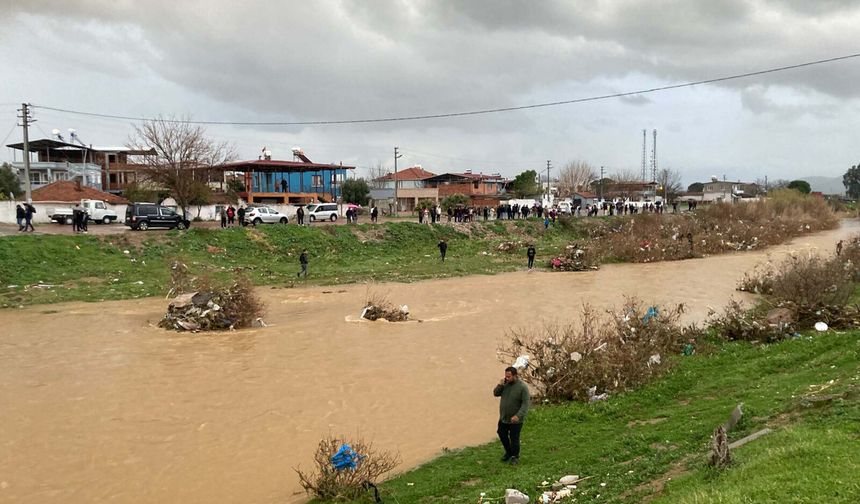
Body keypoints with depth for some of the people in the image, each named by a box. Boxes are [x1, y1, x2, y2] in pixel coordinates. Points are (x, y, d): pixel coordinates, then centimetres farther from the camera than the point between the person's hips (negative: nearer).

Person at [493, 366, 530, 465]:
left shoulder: (522, 387, -20)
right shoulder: (505, 384, -2)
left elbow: (526, 404, -22)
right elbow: (496, 393, 4)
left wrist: (518, 416, -31)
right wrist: (500, 385, -16)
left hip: (515, 420, -6)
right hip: (503, 418, 6)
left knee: (514, 439, 6)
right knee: (502, 434, 18)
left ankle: (515, 457, 28)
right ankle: (508, 452, 41)